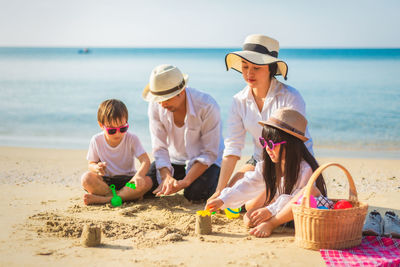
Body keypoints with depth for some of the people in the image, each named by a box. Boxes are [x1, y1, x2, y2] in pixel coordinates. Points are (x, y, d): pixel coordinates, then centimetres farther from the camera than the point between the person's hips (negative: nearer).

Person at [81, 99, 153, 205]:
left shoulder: (131, 139, -11)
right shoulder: (96, 140, -6)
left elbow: (145, 161, -19)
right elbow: (91, 163, 4)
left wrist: (138, 175, -40)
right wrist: (96, 167, -23)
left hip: (127, 180, 0)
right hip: (105, 182, 1)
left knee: (146, 182, -31)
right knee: (86, 178, -29)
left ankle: (103, 199, -30)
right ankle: (127, 196, -24)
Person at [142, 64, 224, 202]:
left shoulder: (207, 106, -30)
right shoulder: (155, 106, -18)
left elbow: (210, 153, -25)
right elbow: (159, 148, -17)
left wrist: (185, 181, -35)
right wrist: (167, 177, -35)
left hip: (205, 160, -4)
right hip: (176, 159, 4)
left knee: (195, 194, -28)